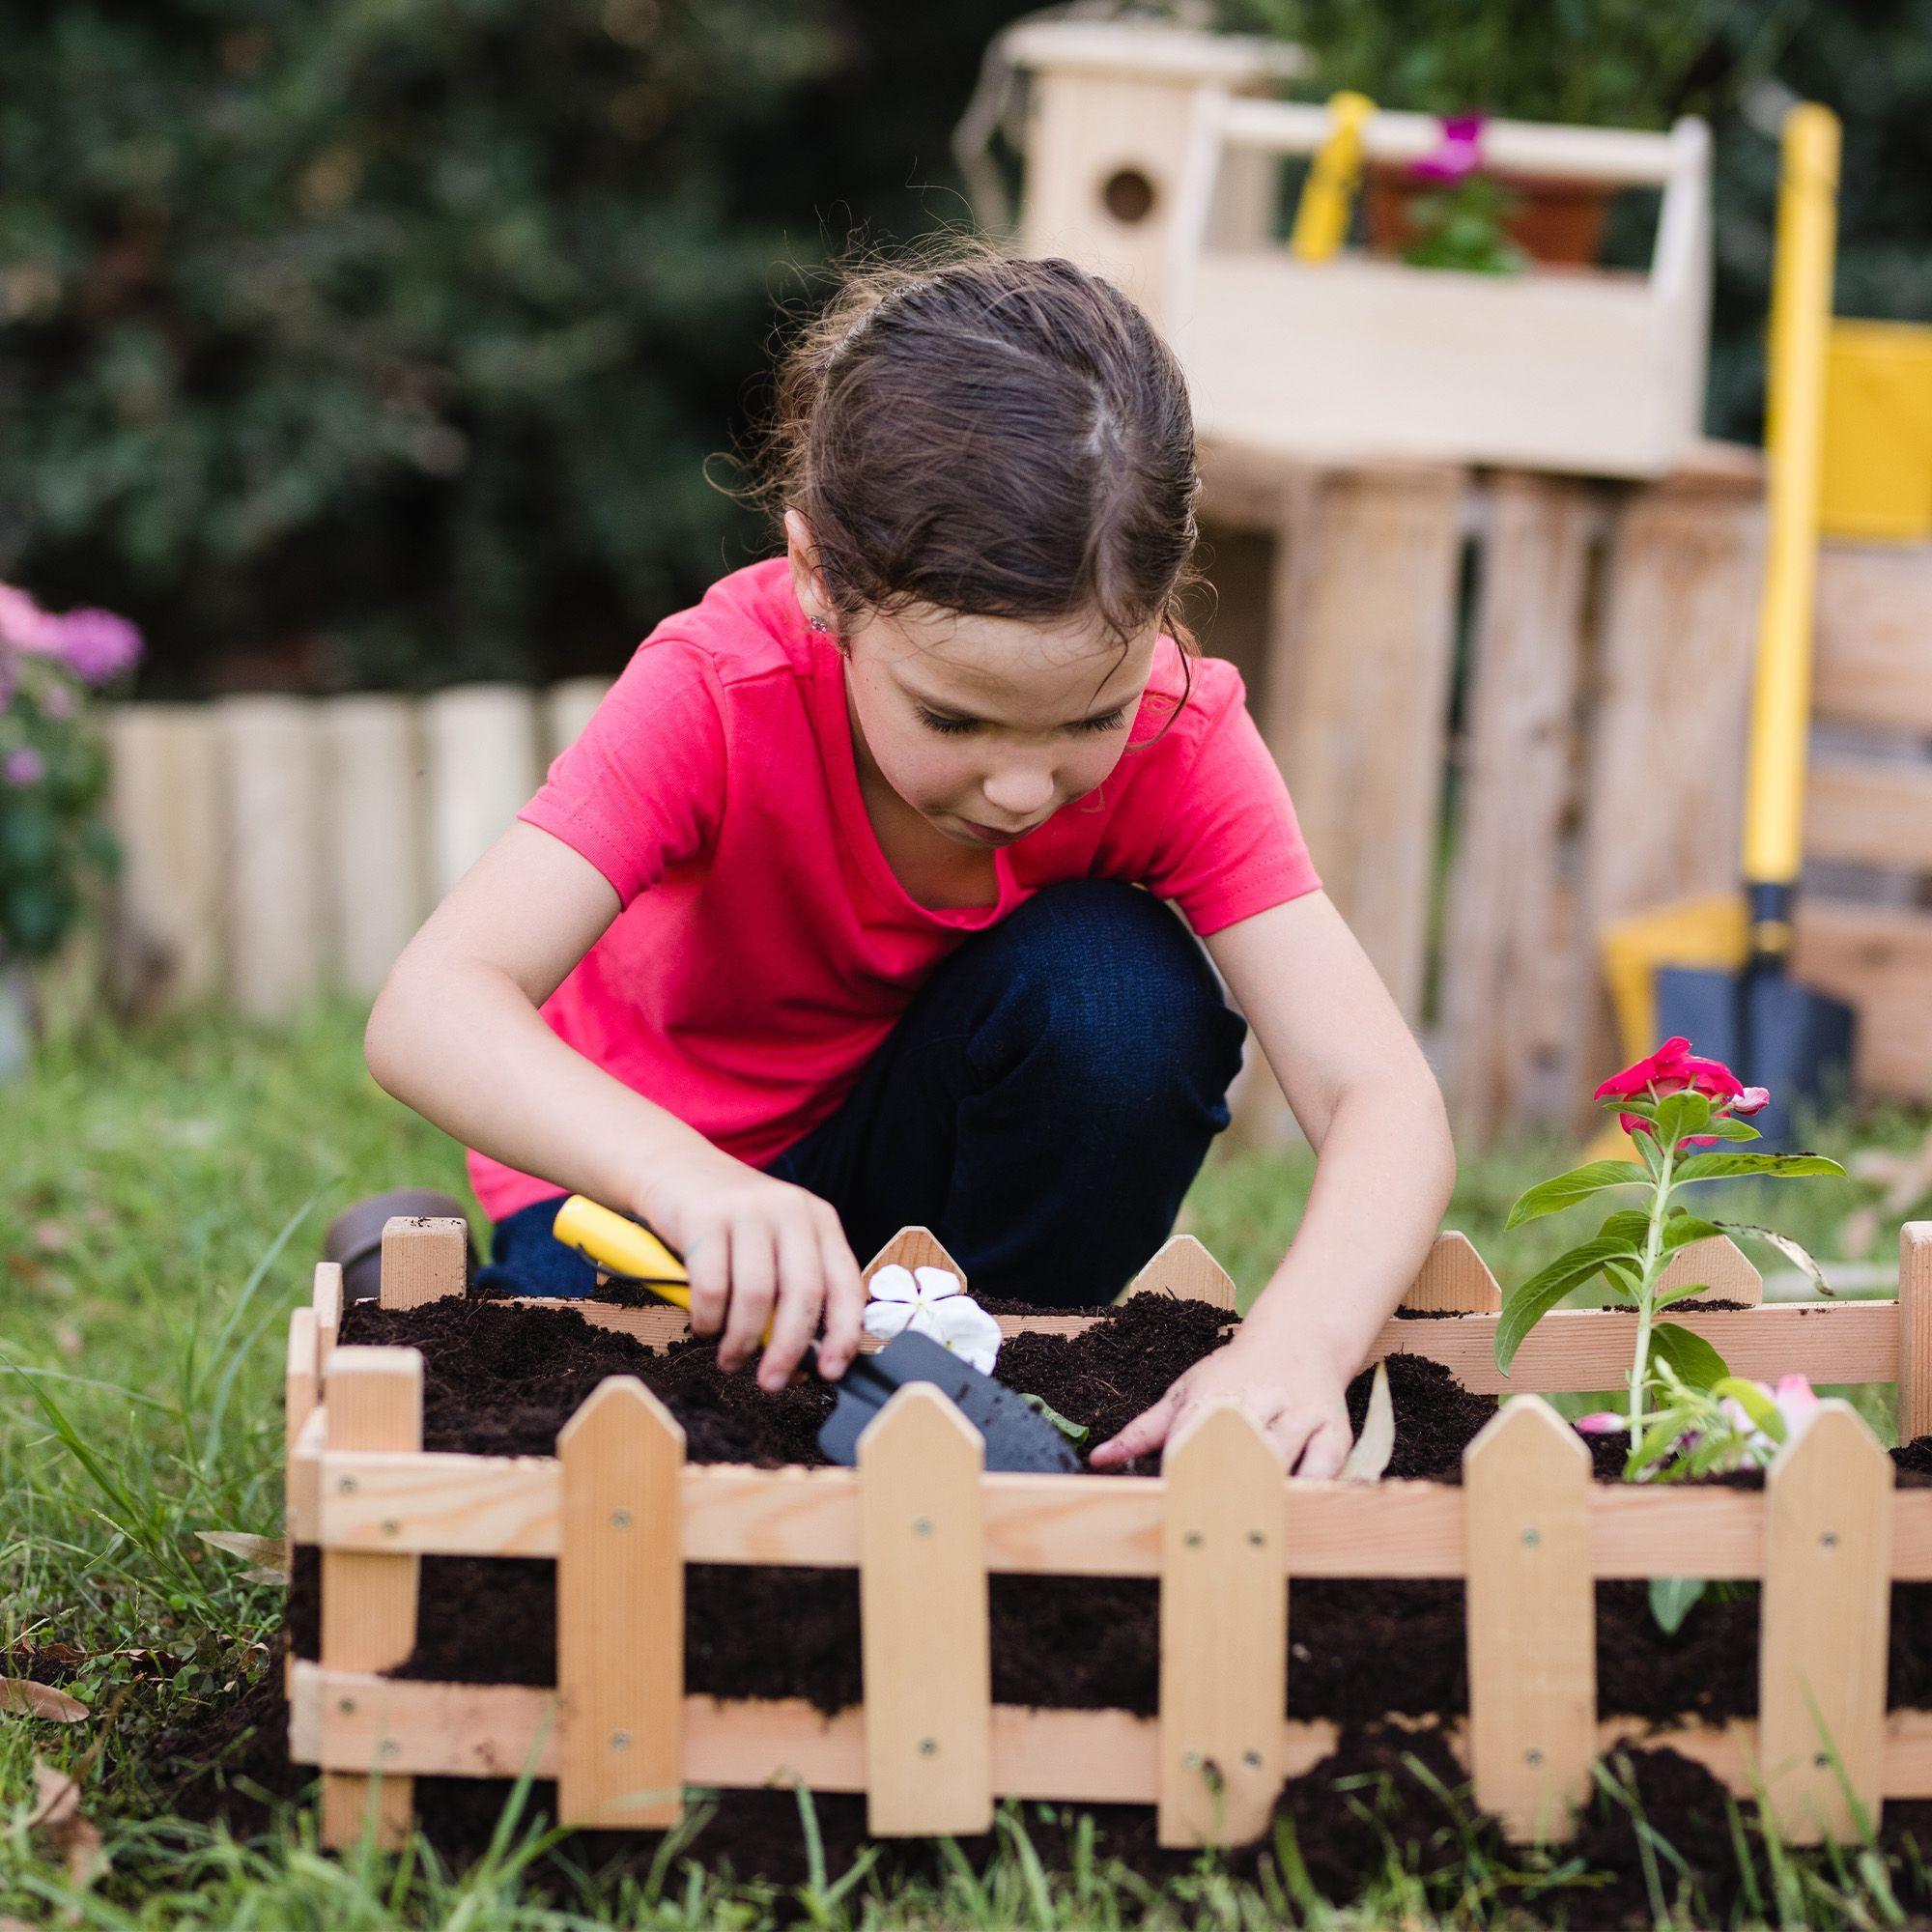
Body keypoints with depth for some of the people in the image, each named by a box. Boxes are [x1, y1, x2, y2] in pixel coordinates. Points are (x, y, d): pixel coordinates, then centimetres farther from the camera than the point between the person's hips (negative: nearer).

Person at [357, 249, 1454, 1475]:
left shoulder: (1178, 734, -24)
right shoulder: (718, 695, -31)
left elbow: (1382, 1096, -32)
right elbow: (430, 1012, -42)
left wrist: (1298, 1340, -54)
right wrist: (684, 1178, -61)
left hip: (931, 1144, 3)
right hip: (643, 1171, -3)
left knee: (1122, 984, -28)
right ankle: (450, 1276, 2)